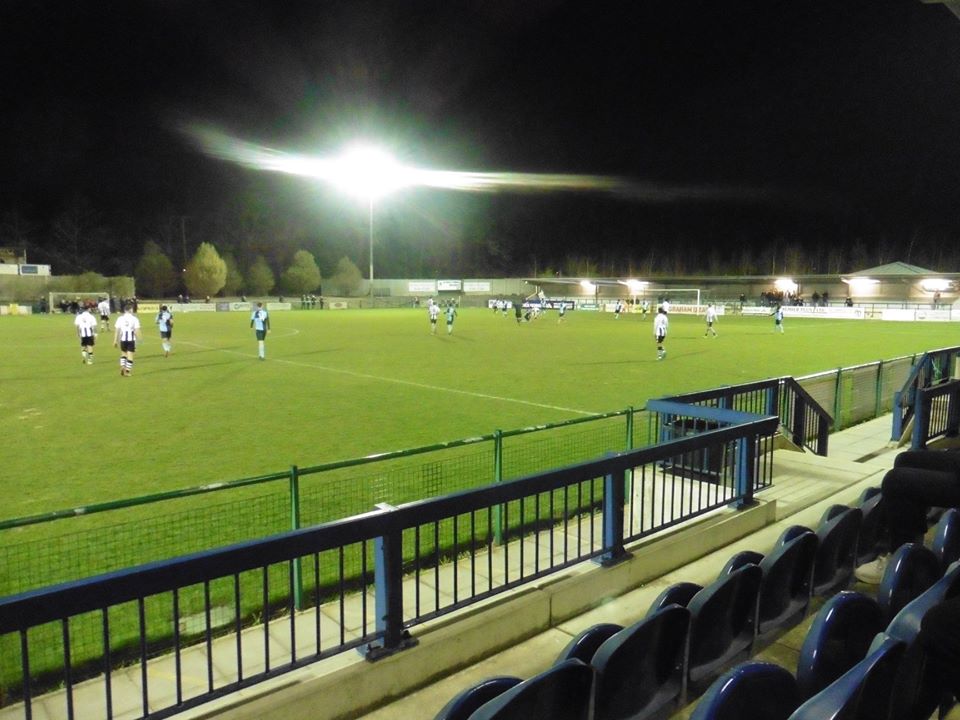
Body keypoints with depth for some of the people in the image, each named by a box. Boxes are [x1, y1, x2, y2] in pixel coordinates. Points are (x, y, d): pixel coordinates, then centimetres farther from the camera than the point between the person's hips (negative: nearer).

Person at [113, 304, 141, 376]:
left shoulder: (120, 318, 3)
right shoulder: (134, 318, -3)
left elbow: (116, 330, 1)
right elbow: (136, 331, -8)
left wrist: (115, 341, 6)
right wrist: (138, 340, 0)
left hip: (123, 339, 3)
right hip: (131, 339, -3)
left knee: (123, 353, 22)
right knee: (130, 355, 4)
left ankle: (122, 366, 4)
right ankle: (127, 371, 3)